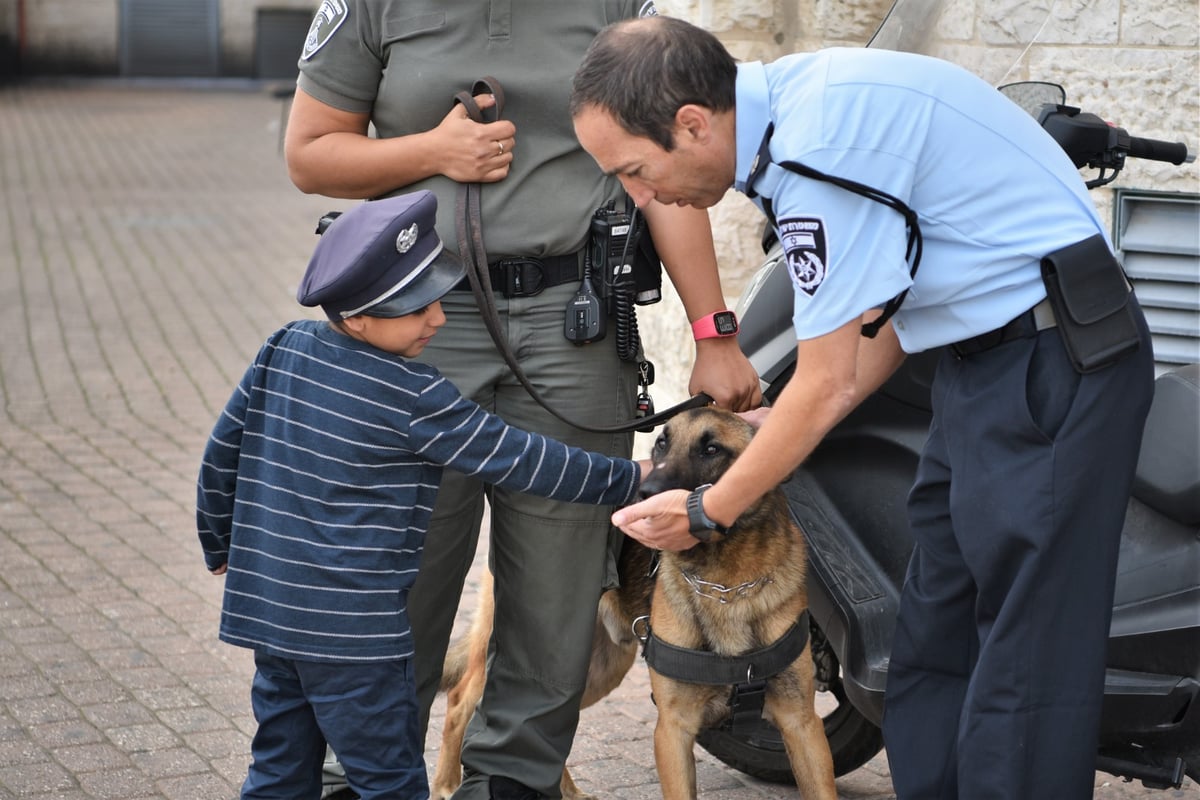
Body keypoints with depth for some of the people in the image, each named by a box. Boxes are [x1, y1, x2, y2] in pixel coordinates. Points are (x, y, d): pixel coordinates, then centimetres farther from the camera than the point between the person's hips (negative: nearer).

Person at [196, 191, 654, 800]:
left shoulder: (284, 350, 3)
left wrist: (221, 546, 24)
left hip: (264, 607, 7)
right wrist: (626, 480, 0)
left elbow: (221, 453, 10)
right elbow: (520, 462, -11)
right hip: (352, 630, -7)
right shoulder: (415, 401, -16)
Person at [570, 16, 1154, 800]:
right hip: (990, 360, 10)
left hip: (1051, 361, -10)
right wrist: (781, 431, 12)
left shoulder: (818, 141, -23)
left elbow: (827, 384, -16)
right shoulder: (789, 111, 7)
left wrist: (708, 512, -4)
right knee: (932, 647, 13)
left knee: (1022, 670, -8)